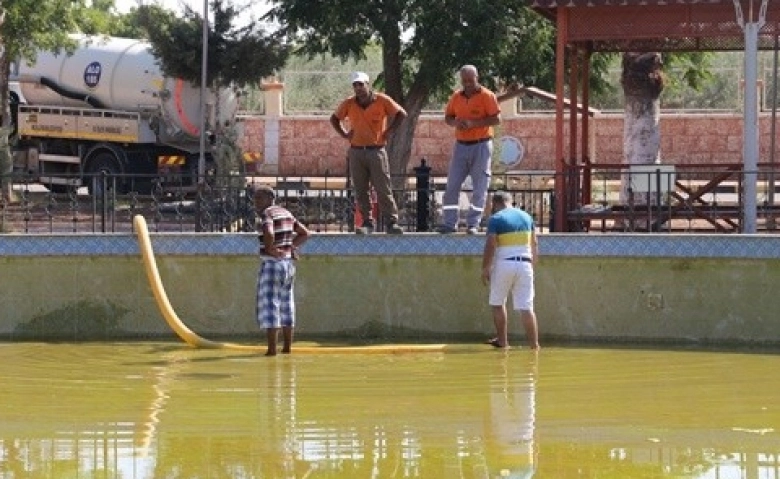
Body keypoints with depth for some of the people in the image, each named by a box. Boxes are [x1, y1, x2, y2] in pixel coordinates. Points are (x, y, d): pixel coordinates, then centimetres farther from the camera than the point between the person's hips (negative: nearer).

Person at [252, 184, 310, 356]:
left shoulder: (266, 214, -11)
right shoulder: (286, 214, 15)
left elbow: (268, 234, -30)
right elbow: (304, 233, 21)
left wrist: (270, 250, -14)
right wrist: (291, 246, 11)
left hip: (272, 263, -8)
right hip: (289, 263, 8)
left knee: (269, 305, -7)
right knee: (286, 304, 16)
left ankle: (272, 347, -13)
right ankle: (287, 346, 20)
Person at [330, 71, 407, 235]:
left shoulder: (382, 100, -6)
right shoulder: (349, 104, 3)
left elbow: (401, 114, 0)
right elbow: (334, 119, 18)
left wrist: (387, 132, -4)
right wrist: (344, 134, 5)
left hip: (376, 151, -3)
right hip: (356, 152, 3)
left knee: (383, 189, -5)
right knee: (361, 191, 4)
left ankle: (392, 222, -2)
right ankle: (367, 222, 10)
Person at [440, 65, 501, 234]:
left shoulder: (487, 96, -6)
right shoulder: (456, 97, 9)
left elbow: (496, 119, -11)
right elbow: (448, 118, 15)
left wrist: (473, 123, -20)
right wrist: (455, 122, -8)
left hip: (481, 145, -5)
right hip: (461, 144, 5)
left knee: (480, 187, -3)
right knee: (452, 185, 0)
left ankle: (473, 224, 1)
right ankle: (450, 223, 4)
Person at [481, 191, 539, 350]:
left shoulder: (496, 219, -4)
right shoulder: (527, 217, 12)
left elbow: (490, 246, -10)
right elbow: (534, 244, 16)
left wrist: (485, 269, -4)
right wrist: (532, 265, 24)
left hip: (503, 264, -4)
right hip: (525, 264, 4)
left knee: (497, 303, 14)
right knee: (526, 306, 0)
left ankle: (502, 341, 14)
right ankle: (534, 343, -7)